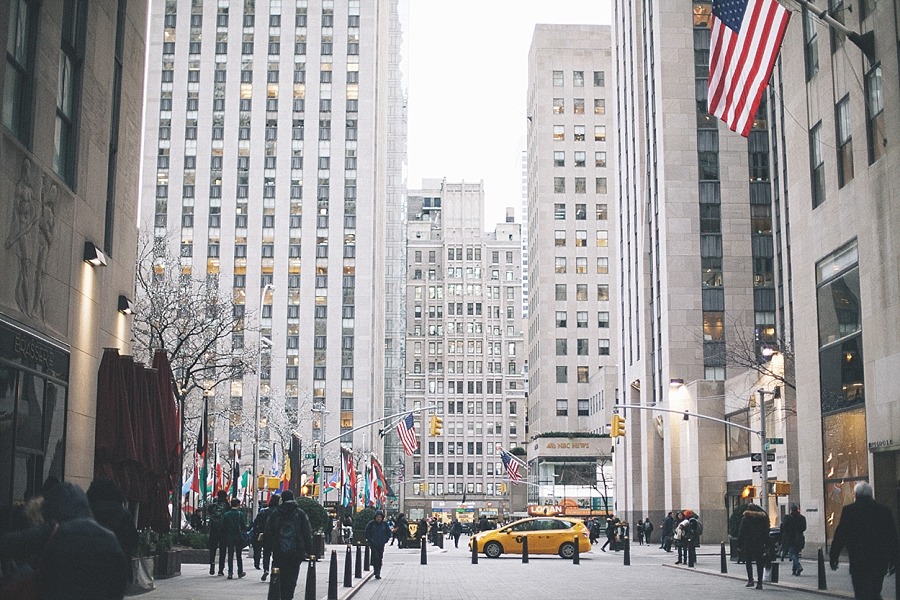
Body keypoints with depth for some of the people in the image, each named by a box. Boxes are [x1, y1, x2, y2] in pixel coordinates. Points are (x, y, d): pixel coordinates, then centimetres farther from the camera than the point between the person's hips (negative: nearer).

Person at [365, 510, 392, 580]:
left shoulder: (384, 524, 4)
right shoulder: (371, 524, -4)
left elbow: (388, 533, 14)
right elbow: (367, 533, 2)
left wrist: (385, 540, 3)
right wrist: (370, 540, -5)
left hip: (381, 544, 3)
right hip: (373, 544, -3)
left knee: (380, 559, 6)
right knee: (375, 558, -13)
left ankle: (378, 574, 15)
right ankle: (376, 573, -15)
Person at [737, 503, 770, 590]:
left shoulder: (745, 518, -4)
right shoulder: (763, 518, 6)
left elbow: (741, 533, -5)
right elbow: (766, 533, 8)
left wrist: (739, 545, -1)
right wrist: (767, 546, 11)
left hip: (748, 544, -3)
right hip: (760, 544, 3)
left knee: (748, 562, 9)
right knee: (759, 563, 5)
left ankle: (750, 580, -2)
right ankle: (759, 583, 2)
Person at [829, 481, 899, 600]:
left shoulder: (849, 510, -6)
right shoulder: (884, 510, 4)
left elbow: (840, 535, -6)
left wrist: (833, 557, 2)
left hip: (859, 560, -4)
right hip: (880, 561, 4)